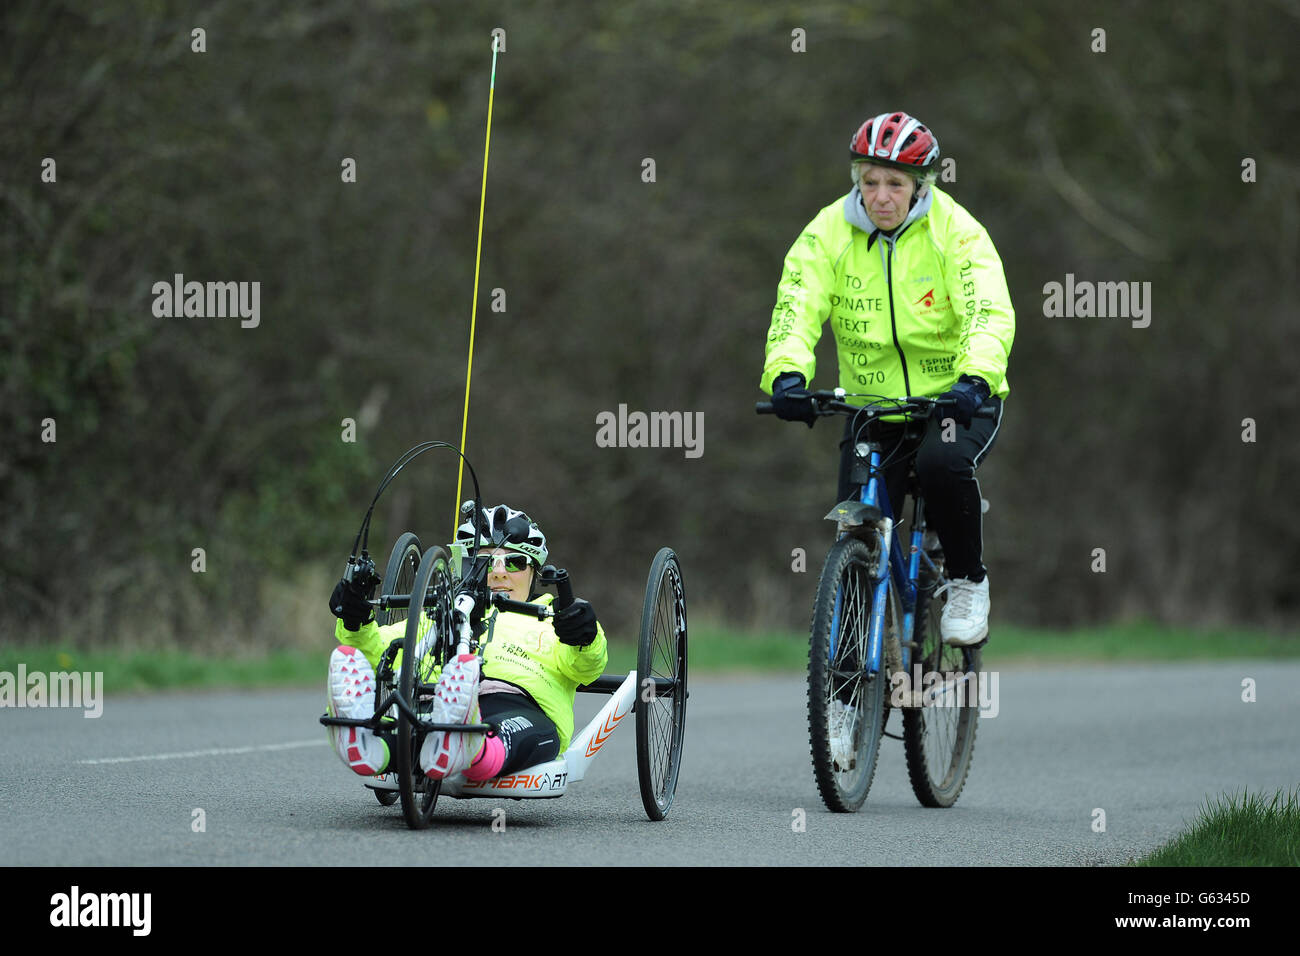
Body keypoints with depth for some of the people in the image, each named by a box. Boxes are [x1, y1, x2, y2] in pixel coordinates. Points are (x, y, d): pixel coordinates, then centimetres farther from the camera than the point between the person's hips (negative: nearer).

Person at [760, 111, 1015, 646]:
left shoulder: (956, 232, -13)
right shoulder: (830, 232, -6)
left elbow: (990, 314, -25)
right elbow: (796, 307, -17)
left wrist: (975, 379, -44)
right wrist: (788, 373, -38)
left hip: (954, 400, -3)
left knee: (943, 462, -35)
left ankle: (968, 581, -9)